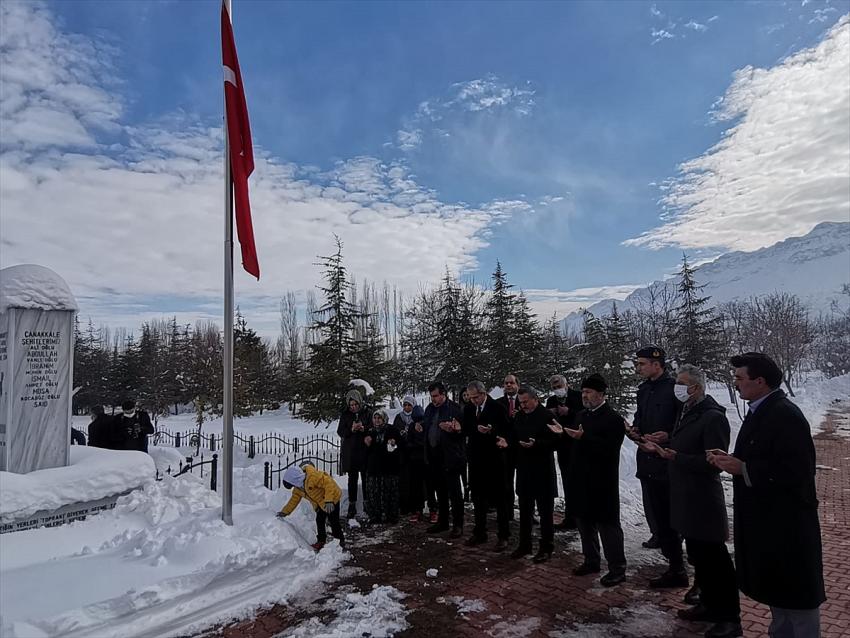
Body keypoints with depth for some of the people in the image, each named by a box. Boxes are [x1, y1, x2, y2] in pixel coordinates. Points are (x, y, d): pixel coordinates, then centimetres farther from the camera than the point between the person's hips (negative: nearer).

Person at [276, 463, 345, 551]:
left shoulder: (312, 476, -33)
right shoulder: (298, 488, -1)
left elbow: (328, 483, -36)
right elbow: (294, 499, 13)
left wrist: (328, 501, -38)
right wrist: (285, 512, 11)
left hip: (332, 497, -9)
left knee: (334, 521, -7)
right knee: (319, 521, 10)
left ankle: (341, 542, 5)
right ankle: (321, 541, 25)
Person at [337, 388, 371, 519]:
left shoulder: (366, 412, -1)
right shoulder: (345, 414, 2)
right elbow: (340, 431, 0)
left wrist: (364, 429, -19)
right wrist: (351, 430, -18)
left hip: (365, 450, 0)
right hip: (350, 451, 1)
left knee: (366, 478, 4)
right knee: (352, 479, 6)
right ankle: (352, 505, 13)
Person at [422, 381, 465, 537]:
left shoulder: (455, 408, -11)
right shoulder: (430, 408, 10)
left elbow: (462, 430, -10)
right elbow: (425, 426, 23)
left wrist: (453, 430, -29)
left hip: (450, 457, -7)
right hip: (434, 457, 7)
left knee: (454, 492, 1)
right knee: (440, 491, 18)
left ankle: (458, 525, 12)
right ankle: (442, 522, 30)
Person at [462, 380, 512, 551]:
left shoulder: (497, 408, -9)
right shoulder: (468, 409, 6)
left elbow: (506, 431, -8)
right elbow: (465, 429, -4)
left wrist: (503, 440, -27)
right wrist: (477, 429, -21)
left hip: (494, 460, -5)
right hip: (475, 459, 5)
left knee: (499, 498, 4)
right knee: (478, 498, 14)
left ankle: (503, 536, 14)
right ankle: (480, 533, 26)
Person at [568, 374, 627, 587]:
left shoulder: (613, 418, -13)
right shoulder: (582, 415, 12)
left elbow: (609, 448, -24)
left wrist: (583, 437, -29)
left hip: (602, 483, -8)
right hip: (581, 480, 8)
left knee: (607, 525, 1)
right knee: (584, 522, 17)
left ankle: (617, 568, 15)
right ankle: (591, 561, 33)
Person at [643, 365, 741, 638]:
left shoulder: (713, 417, -18)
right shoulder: (687, 413, 11)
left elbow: (714, 462, -22)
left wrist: (675, 457, -27)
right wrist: (661, 450, 5)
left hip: (704, 501, -9)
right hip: (685, 498, 9)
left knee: (714, 559, 3)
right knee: (698, 556, 19)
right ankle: (709, 604, 34)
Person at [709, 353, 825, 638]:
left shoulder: (786, 416, -22)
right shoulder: (759, 411, 9)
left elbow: (794, 472, -27)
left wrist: (742, 469, -24)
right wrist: (732, 460, 2)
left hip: (787, 525, -10)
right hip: (765, 520, 10)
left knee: (796, 594, 6)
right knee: (775, 588, 22)